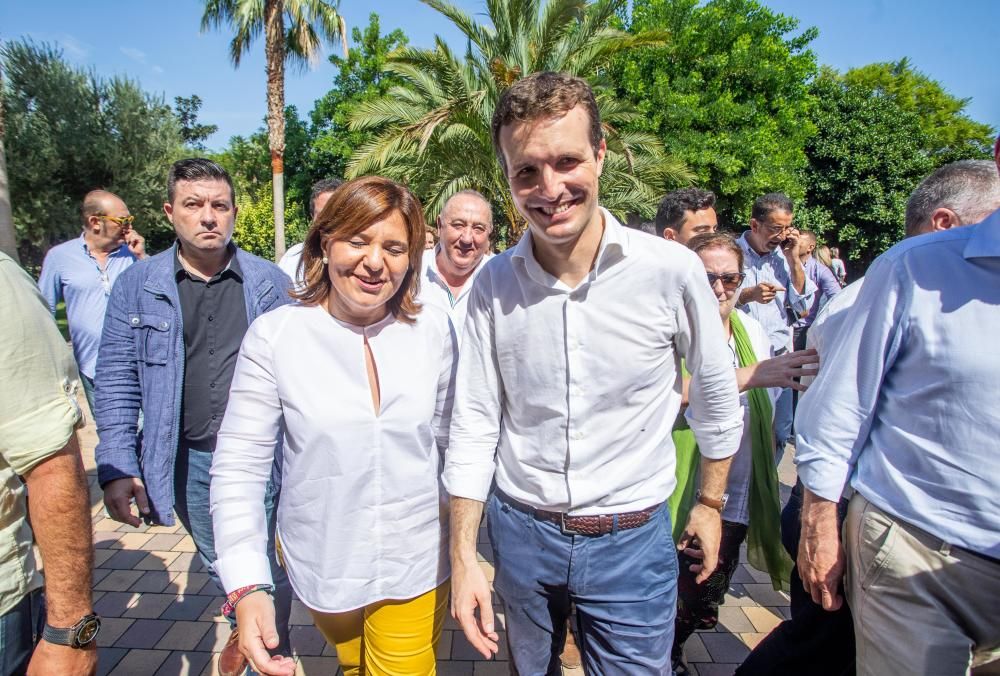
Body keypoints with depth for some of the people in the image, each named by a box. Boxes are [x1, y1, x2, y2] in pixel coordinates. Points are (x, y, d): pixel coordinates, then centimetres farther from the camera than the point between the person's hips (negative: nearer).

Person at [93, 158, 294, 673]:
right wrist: (117, 469, -7)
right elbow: (116, 383, -1)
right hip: (187, 460, 2)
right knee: (221, 567, 23)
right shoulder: (136, 286, -2)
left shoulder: (270, 282, -3)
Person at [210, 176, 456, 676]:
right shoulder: (275, 335, -15)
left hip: (418, 562, 0)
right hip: (323, 560, 1)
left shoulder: (434, 330, -10)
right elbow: (239, 466, -13)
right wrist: (246, 586, -20)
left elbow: (449, 441, -1)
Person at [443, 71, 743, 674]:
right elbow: (475, 422, -5)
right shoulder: (494, 284, -10)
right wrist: (464, 556, -4)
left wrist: (711, 503, 9)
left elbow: (718, 397, -1)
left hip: (632, 539, -2)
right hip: (521, 528, 3)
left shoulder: (672, 270, -16)